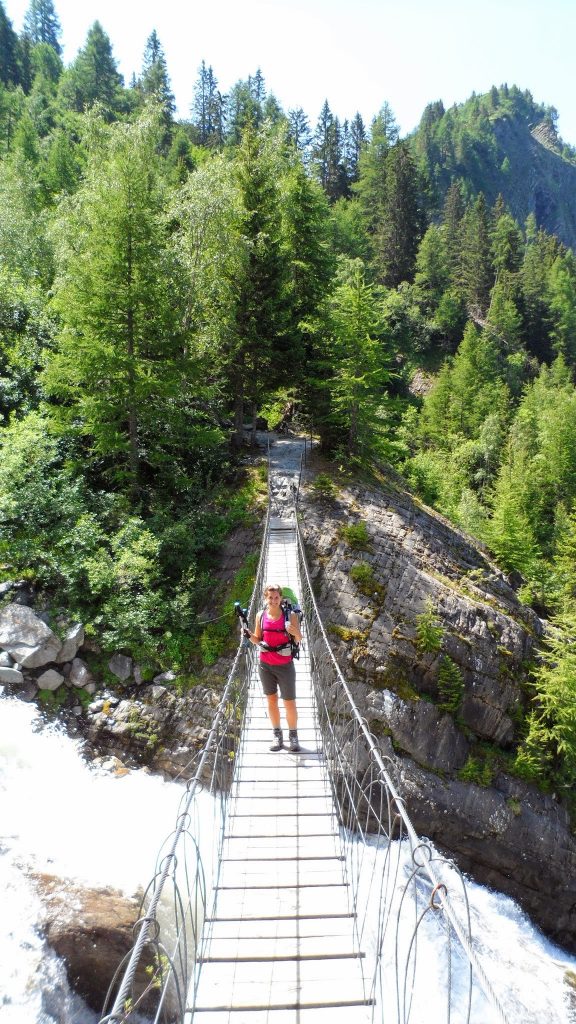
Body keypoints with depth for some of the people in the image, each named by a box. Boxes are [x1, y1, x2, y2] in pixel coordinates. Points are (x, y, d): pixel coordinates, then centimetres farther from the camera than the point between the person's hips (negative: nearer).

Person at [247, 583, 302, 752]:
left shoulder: (290, 615, -12)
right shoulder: (260, 616, -4)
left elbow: (298, 640, -6)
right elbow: (258, 640, 6)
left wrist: (296, 633, -28)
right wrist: (249, 636, -15)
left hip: (285, 666, -3)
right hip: (265, 665, 3)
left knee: (289, 703, 6)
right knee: (271, 700, 12)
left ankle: (293, 735, 24)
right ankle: (277, 735, 26)